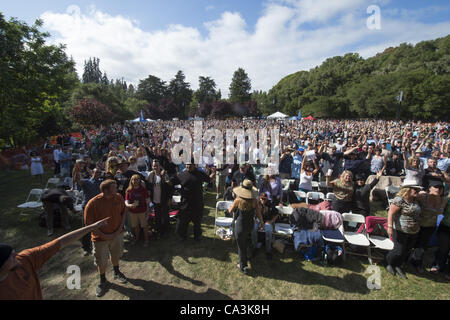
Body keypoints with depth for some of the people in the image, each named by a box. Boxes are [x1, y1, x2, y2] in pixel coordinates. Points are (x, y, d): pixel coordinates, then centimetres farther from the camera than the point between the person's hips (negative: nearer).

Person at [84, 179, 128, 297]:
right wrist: (104, 235, -18)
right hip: (101, 238, -3)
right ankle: (103, 281, 41)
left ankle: (116, 273, 51)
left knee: (115, 255, 24)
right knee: (101, 262, 14)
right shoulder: (93, 203, -25)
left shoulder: (119, 198, -12)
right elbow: (89, 224, -18)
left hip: (117, 234, 4)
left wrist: (120, 228, -7)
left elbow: (124, 212, 1)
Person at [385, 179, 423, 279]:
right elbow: (391, 213, -22)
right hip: (401, 231, -7)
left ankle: (397, 266, 33)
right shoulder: (399, 200, -18)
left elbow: (417, 214, 20)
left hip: (414, 233, 7)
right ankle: (389, 263, 25)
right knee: (399, 251, -2)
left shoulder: (415, 201, 6)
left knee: (406, 252, 14)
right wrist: (390, 227, -29)